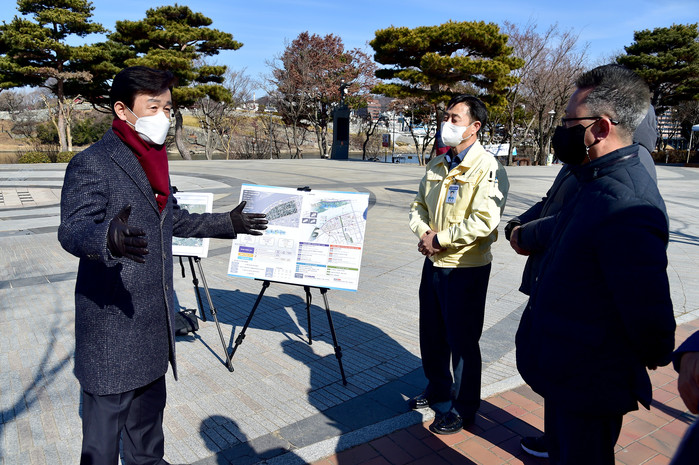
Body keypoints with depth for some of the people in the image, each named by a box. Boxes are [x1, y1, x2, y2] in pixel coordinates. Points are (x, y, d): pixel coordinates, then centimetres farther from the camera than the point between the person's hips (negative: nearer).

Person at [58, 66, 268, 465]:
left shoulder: (154, 160, 13)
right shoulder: (91, 164, -14)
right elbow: (72, 230, -26)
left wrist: (228, 223, 20)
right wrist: (108, 238, -48)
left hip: (154, 316, 8)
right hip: (112, 320, -8)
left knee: (151, 401, 21)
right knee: (108, 411, 4)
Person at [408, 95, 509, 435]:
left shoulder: (487, 168, -15)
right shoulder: (437, 165, 10)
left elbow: (484, 221, -24)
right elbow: (419, 205, 15)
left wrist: (440, 240, -18)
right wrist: (423, 233, -5)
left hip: (466, 268, -7)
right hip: (434, 263, 8)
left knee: (462, 340, 6)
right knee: (431, 334, 20)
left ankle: (463, 408, 27)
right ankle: (438, 390, 43)